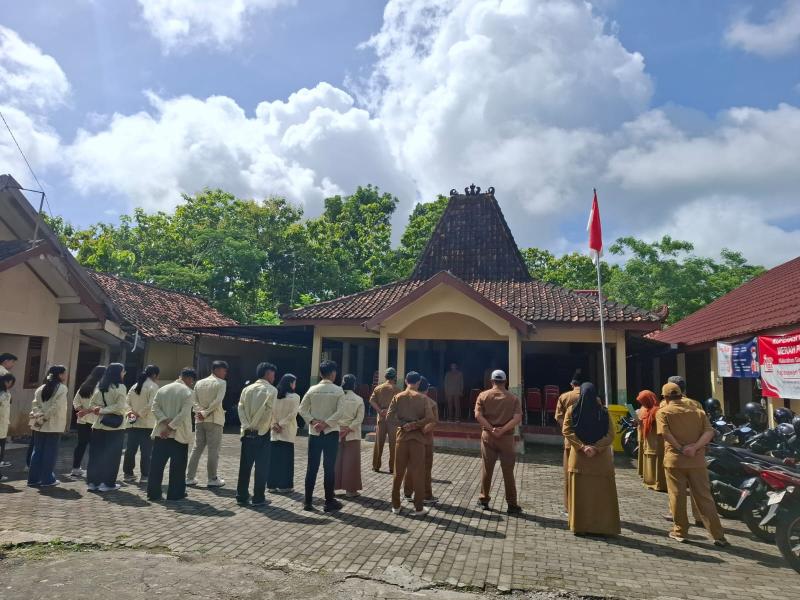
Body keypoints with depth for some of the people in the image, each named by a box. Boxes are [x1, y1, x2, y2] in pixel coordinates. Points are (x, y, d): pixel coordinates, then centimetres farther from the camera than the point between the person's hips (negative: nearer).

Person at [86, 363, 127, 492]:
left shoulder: (99, 386, 8)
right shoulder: (120, 387, -11)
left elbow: (93, 404, 9)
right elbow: (119, 407, -17)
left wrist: (100, 410, -4)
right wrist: (102, 411, -9)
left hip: (99, 425, 6)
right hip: (115, 426, -5)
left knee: (96, 454, 11)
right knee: (112, 455, 4)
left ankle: (93, 481, 15)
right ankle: (107, 483, 8)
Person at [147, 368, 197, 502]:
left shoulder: (162, 389, 8)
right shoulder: (188, 392, -9)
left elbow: (155, 408, -1)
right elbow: (183, 414, -19)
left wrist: (165, 422, -9)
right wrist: (170, 427, -16)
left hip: (160, 433, 5)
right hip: (179, 435, -4)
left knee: (156, 464, 9)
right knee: (178, 465, 6)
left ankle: (153, 493, 13)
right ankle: (175, 494, 11)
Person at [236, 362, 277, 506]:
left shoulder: (247, 389, 8)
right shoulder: (271, 390, -6)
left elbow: (241, 409, -1)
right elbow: (268, 412, -15)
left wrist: (247, 426, -5)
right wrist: (261, 429, -5)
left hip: (247, 433, 5)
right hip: (262, 434, -5)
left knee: (245, 466, 11)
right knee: (261, 467, 3)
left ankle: (241, 497, 16)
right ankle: (258, 498, 6)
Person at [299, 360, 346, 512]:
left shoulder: (312, 389, 1)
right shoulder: (338, 390, -6)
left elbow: (302, 409, -2)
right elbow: (340, 412, -16)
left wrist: (313, 421, -6)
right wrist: (325, 423, -13)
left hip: (314, 433, 3)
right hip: (331, 433, -2)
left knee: (312, 467, 8)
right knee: (329, 467, 3)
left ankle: (308, 501, 13)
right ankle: (329, 502, 9)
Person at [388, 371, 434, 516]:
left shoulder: (398, 397, 3)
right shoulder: (422, 398, -2)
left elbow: (390, 416, -7)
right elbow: (430, 418, -13)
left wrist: (403, 424, -7)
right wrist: (414, 425, -9)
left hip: (402, 436, 2)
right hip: (417, 437, -2)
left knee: (399, 472, 11)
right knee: (418, 473, 4)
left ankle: (395, 505, 17)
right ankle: (418, 507, 7)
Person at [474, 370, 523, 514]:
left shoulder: (483, 395, 1)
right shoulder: (513, 398, 0)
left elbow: (478, 416, -10)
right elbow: (517, 418, -13)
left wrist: (491, 429, -12)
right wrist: (502, 430, -15)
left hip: (488, 436, 1)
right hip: (506, 437, -1)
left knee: (486, 469, 12)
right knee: (508, 471, 6)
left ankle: (484, 500, 20)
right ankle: (512, 504, 10)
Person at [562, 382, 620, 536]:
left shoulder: (572, 410, -3)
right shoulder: (603, 412, -3)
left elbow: (567, 431, -10)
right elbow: (610, 434, -8)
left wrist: (582, 446, -13)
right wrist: (596, 448, -14)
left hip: (579, 457, 0)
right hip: (601, 459, 0)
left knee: (580, 493, 7)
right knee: (601, 493, 8)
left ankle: (580, 526, 12)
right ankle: (602, 526, 13)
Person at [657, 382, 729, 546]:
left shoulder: (663, 412, -1)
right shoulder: (698, 412, 9)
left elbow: (665, 433, -16)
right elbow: (709, 432, -3)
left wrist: (681, 449, -12)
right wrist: (694, 447, -12)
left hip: (675, 460, -3)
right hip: (697, 460, 3)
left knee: (677, 496, 8)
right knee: (704, 497, 9)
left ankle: (680, 532, 17)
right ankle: (718, 535, 9)